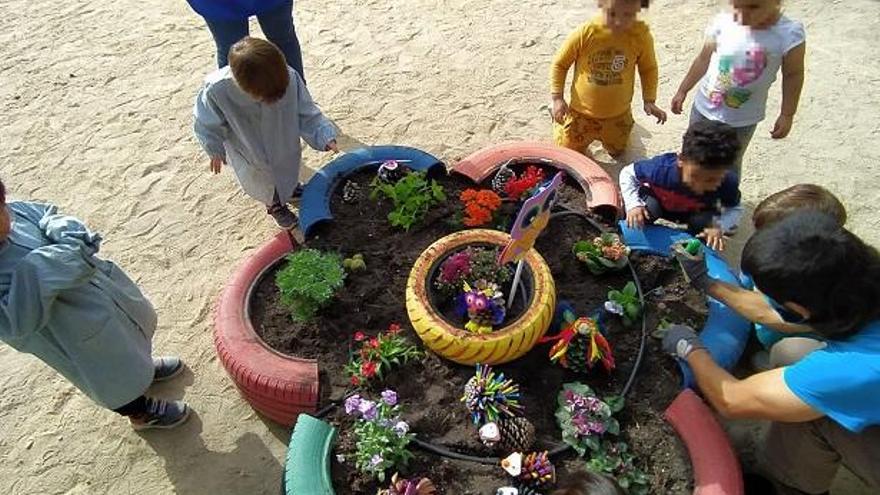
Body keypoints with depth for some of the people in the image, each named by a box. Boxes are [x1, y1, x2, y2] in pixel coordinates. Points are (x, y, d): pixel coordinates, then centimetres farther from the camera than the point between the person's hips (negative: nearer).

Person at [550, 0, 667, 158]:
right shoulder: (584, 33, -24)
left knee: (617, 152, 24)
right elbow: (559, 64, -9)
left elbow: (649, 68, 0)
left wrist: (649, 100, -7)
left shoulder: (642, 36, -19)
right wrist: (557, 98, -12)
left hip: (618, 115, 2)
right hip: (581, 112, -2)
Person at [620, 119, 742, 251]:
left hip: (697, 212, 2)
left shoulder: (728, 183, -35)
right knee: (649, 207, -32)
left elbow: (735, 210, -15)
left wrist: (719, 227, -38)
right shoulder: (662, 169, -41)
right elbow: (627, 173, -24)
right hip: (659, 202, -1)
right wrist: (633, 204, -39)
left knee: (704, 222, -28)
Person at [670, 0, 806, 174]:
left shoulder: (789, 34, -21)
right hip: (705, 106, 2)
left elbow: (793, 75, -7)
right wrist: (682, 90, 8)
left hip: (743, 119, -2)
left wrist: (787, 115, -3)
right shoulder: (722, 22, -17)